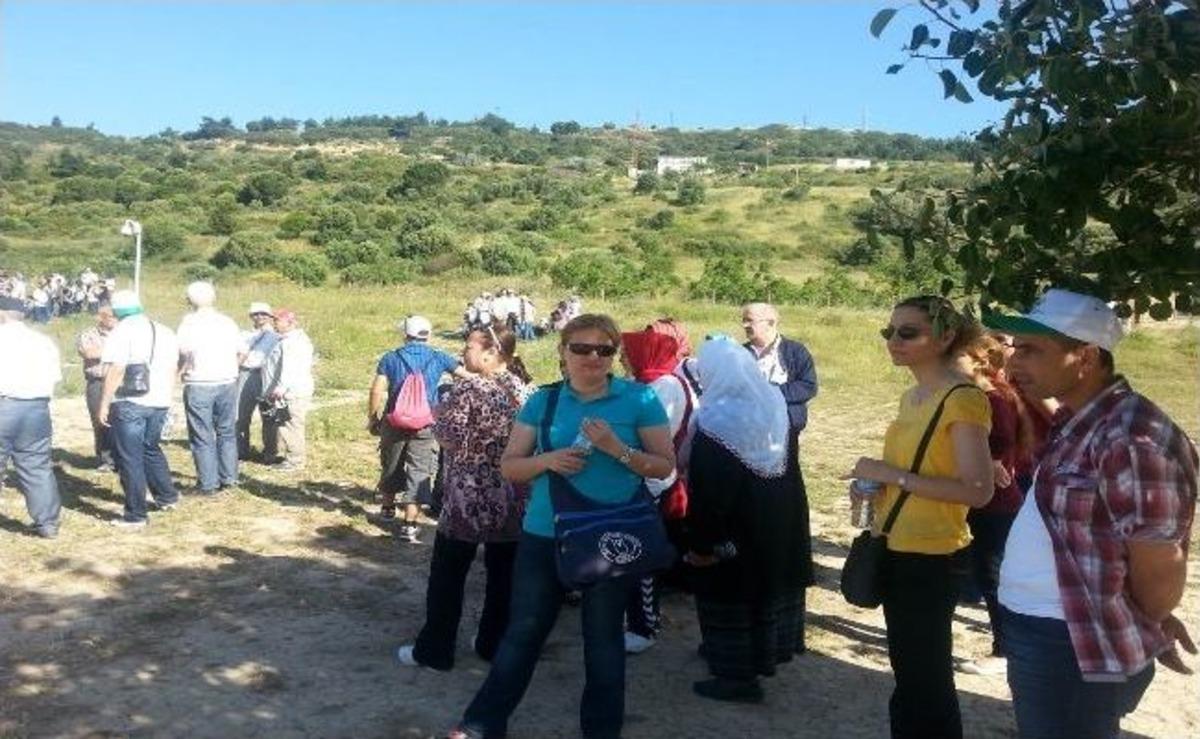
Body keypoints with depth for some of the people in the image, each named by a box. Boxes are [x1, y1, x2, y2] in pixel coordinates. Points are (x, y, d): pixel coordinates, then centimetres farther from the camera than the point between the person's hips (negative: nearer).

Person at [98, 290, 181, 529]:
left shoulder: (123, 331, -8)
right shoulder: (165, 331, 13)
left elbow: (116, 371, -15)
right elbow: (173, 369, 17)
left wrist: (104, 404, -9)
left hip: (130, 403, -7)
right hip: (159, 402, 7)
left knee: (130, 459, 0)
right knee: (151, 449, 26)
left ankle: (135, 515, 4)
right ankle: (167, 496, 34)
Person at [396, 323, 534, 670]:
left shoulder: (468, 388, -14)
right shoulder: (524, 388, 3)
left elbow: (449, 439, -16)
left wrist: (440, 416, 1)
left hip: (468, 498, -5)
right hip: (513, 500, 5)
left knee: (447, 576, 8)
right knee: (504, 575, 13)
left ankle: (434, 651, 15)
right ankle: (494, 644, 23)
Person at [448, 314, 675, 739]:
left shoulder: (639, 399, -5)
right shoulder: (543, 400, 1)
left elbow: (665, 466, -4)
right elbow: (509, 466, 3)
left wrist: (617, 449, -20)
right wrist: (547, 460, -17)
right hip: (544, 535, 2)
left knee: (603, 638, 13)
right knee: (523, 631, 12)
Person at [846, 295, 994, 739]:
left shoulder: (963, 398, -17)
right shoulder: (913, 397, 11)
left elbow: (978, 490, -24)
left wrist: (894, 476, -22)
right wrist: (876, 481, 3)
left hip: (933, 557, -9)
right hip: (899, 550, 9)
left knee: (923, 681, 1)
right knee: (914, 674, 20)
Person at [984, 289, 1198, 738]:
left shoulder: (1130, 440, -25)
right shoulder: (1078, 423, 7)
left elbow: (1159, 570, -21)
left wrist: (1144, 631, -1)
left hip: (1077, 651, -9)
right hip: (1038, 634, 9)